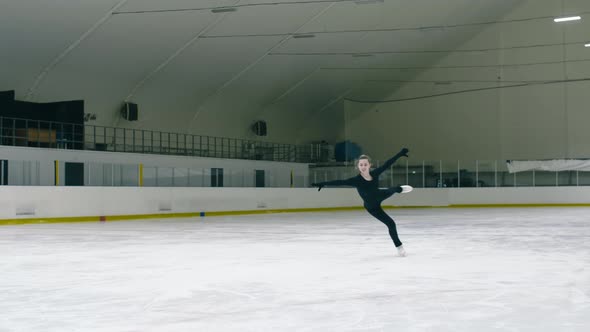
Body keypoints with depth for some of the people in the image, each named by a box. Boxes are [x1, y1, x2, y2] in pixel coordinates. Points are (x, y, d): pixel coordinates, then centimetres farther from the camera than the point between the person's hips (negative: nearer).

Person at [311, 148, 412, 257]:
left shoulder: (375, 173, -27)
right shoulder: (356, 180, -36)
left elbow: (387, 164, -19)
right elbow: (340, 182, -41)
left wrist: (400, 153, -14)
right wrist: (324, 183, -47)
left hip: (379, 196, 4)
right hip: (372, 207, -4)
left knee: (392, 191, 32)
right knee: (390, 224, 1)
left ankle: (400, 188, 72)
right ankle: (399, 246, 23)